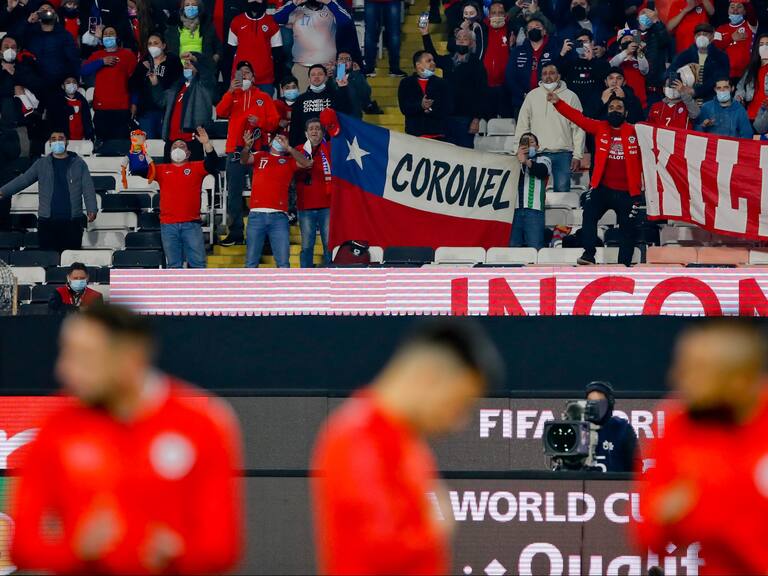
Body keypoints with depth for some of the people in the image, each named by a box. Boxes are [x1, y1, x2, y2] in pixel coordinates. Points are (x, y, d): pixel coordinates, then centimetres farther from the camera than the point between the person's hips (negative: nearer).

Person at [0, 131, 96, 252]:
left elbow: (88, 188, 2)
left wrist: (92, 209, -12)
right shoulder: (41, 164, 11)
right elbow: (23, 180, 7)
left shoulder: (78, 164, 8)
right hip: (47, 220, 1)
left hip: (72, 221, -1)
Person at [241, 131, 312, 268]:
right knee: (251, 262, 1)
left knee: (283, 263, -4)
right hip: (257, 214, 0)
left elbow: (307, 163, -1)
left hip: (279, 216, 0)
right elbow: (244, 160, -2)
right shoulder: (260, 156, 16)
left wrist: (288, 148, -8)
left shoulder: (289, 161, 15)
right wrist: (247, 147, -23)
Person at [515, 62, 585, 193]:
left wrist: (577, 155, -4)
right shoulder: (532, 96, 9)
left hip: (563, 154, -1)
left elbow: (578, 128, 2)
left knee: (562, 190, -2)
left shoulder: (570, 97, 4)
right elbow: (522, 126, 10)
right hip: (537, 153, 1)